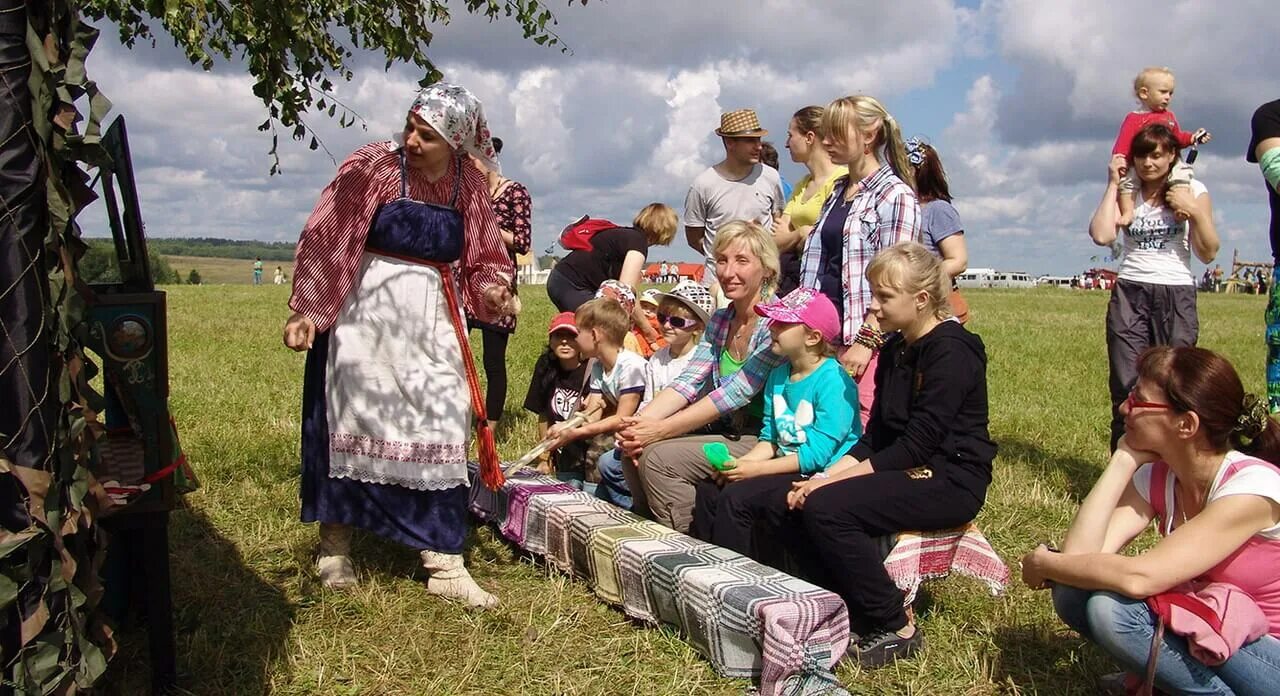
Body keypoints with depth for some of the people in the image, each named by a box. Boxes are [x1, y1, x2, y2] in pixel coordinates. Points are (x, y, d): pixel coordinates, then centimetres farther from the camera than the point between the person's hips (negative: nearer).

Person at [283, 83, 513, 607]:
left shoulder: (468, 185, 2)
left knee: (440, 430, 1)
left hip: (433, 320, 3)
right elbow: (323, 240, -8)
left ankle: (444, 563, 7)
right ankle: (335, 549, 23)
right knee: (353, 424, 6)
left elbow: (480, 260, 10)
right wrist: (305, 310, -12)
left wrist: (492, 289, -11)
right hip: (365, 313, -3)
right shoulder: (372, 166, -9)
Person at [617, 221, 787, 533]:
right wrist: (640, 422, -18)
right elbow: (687, 382, -1)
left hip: (761, 441, -7)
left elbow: (736, 392, -22)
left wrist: (661, 429, -24)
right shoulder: (719, 321, 8)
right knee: (633, 447, -5)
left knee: (658, 455, -21)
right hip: (724, 431, 7)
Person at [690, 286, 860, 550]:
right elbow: (769, 438, 12)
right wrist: (742, 462, -8)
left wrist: (756, 468, -20)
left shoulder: (832, 380, -17)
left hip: (819, 475, -8)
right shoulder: (778, 375, 10)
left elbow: (817, 454, -21)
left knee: (736, 496, -23)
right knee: (708, 489, -3)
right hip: (786, 467, 9)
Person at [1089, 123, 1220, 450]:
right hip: (1129, 293, 1)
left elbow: (1208, 254, 2)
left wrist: (1195, 211, -11)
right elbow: (1101, 235, -11)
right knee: (1126, 385, -5)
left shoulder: (1192, 190, 6)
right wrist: (1113, 184, -4)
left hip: (1177, 295, 0)